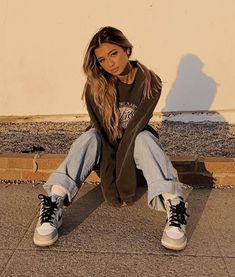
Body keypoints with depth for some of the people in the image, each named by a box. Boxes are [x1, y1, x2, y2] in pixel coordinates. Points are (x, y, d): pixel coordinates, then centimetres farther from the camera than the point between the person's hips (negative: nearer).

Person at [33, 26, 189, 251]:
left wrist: (124, 181, -30)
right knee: (90, 137, -32)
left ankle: (173, 208, -50)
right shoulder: (95, 87, -16)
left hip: (136, 143, 0)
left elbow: (135, 129, -27)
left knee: (145, 138, -35)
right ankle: (53, 205, -44)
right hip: (106, 144, 1)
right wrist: (109, 188, -28)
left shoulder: (149, 82, -18)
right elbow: (104, 133, -23)